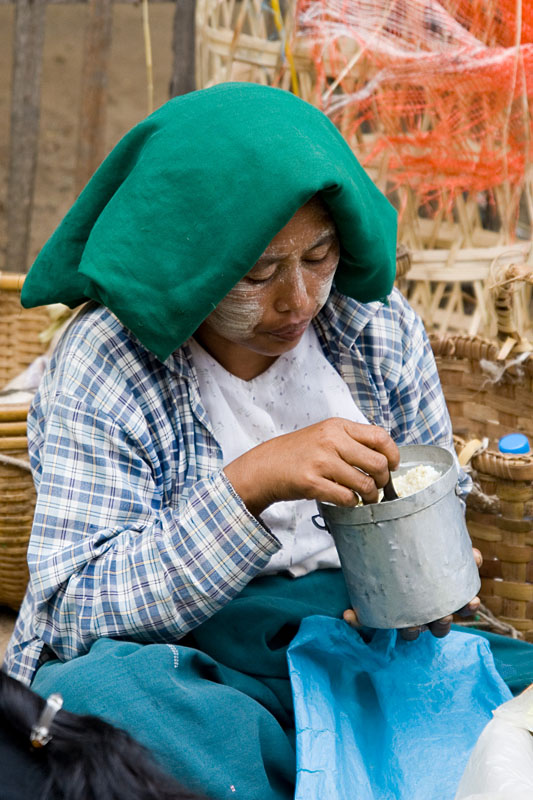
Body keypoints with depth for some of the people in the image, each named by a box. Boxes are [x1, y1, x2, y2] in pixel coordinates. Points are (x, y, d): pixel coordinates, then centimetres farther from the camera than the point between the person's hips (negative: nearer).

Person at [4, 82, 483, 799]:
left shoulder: (380, 326, 2)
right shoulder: (101, 369, -12)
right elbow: (73, 614, -20)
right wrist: (249, 483, -31)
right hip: (180, 664, -1)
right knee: (101, 689, -36)